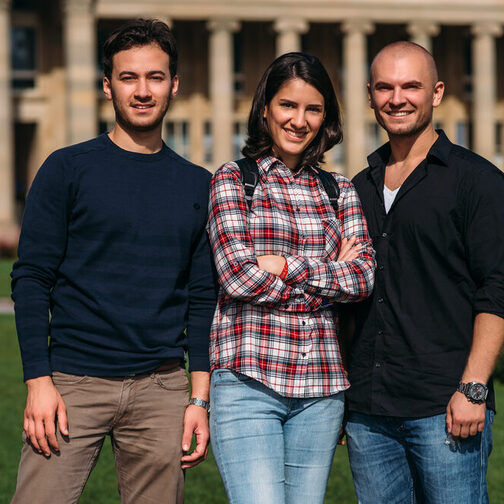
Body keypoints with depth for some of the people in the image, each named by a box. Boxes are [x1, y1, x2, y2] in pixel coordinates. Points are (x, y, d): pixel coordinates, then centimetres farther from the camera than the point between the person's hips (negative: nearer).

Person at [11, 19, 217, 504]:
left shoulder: (198, 185, 11)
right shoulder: (67, 169, 2)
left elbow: (203, 297, 12)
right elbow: (31, 279, 0)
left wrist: (200, 397, 6)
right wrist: (38, 380, -9)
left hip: (161, 390, 3)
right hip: (73, 384, -2)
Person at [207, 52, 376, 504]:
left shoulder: (340, 191, 14)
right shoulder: (232, 180, 4)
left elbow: (364, 278, 2)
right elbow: (238, 277, -8)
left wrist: (286, 265, -8)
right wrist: (331, 271, -2)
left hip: (321, 386, 4)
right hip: (248, 381, -3)